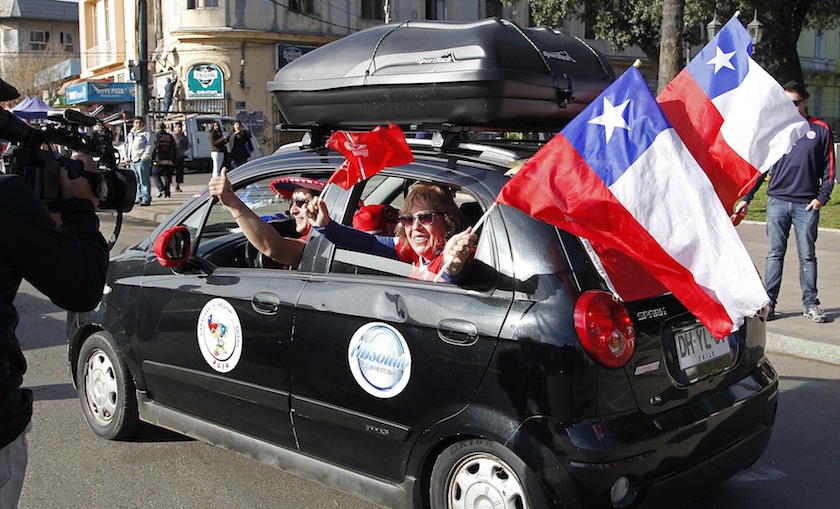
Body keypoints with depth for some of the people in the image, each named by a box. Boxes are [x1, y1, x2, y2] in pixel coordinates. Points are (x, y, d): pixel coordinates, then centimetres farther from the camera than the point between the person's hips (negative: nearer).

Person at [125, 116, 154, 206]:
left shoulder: (147, 134, -1)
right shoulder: (130, 134, 22)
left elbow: (150, 147, -9)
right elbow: (127, 145, 28)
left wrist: (144, 156, -18)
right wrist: (127, 156, 18)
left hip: (142, 160, -8)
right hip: (132, 160, 8)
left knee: (144, 180, -10)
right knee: (136, 181, 11)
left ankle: (146, 199, -10)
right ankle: (139, 197, 18)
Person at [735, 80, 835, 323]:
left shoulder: (820, 130, 7)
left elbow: (828, 167, 9)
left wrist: (822, 196, -3)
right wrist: (746, 198, 6)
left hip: (807, 205, 0)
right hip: (777, 202, 1)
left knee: (807, 255, 4)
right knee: (774, 254, 1)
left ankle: (810, 303, 13)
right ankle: (768, 302, 4)